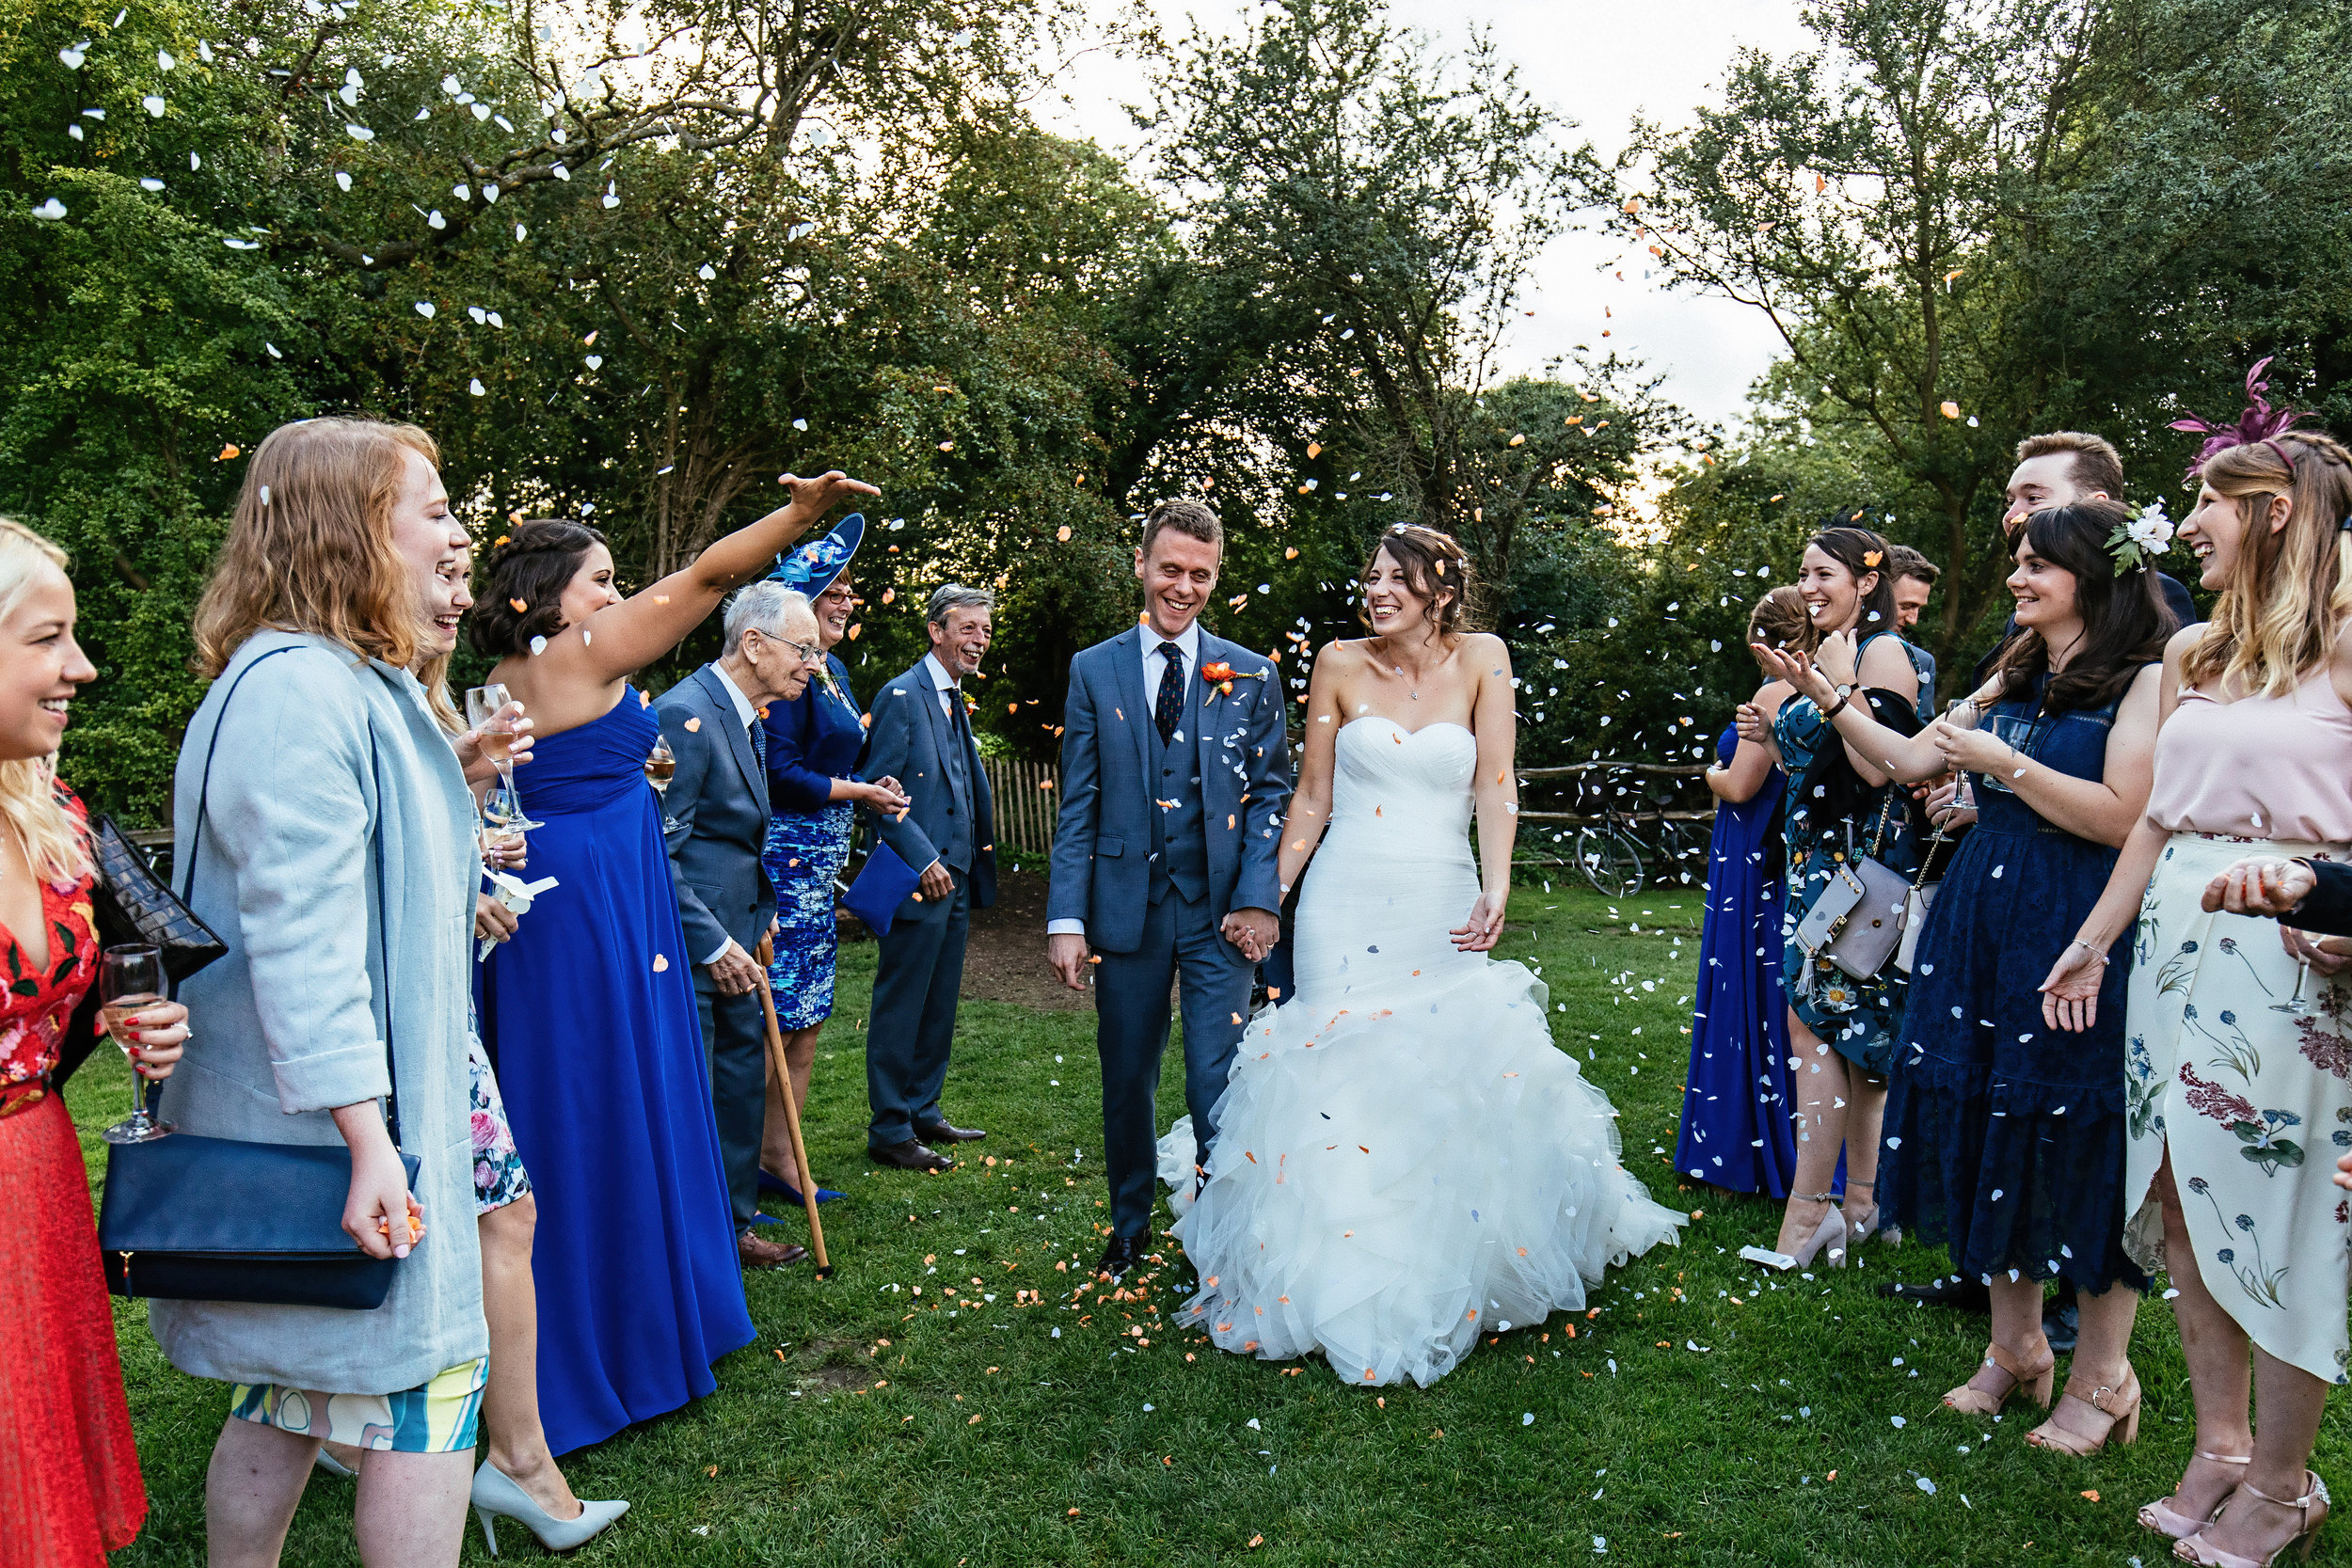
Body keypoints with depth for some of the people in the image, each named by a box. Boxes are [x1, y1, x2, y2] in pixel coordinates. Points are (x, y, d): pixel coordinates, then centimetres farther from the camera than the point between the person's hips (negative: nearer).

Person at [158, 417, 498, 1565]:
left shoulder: (358, 683, 14)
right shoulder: (297, 691, -19)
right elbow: (300, 938, -25)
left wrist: (448, 780, 15)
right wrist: (369, 1137, -25)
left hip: (382, 1093, 10)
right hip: (337, 1120, -10)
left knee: (290, 1396, 18)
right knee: (431, 1384, 0)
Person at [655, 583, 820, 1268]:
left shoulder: (745, 716, 12)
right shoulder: (686, 715, -19)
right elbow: (658, 851, -22)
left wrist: (759, 917, 14)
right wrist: (715, 945, -20)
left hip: (731, 938, 10)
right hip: (689, 946, -10)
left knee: (742, 1081, 18)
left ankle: (733, 1226, 33)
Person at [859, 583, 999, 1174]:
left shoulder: (957, 700, 16)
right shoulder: (902, 695, -11)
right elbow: (880, 790, -15)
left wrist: (971, 867, 12)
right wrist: (923, 859, -19)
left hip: (955, 876, 9)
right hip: (919, 877, -9)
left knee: (939, 1006, 16)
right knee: (900, 1007, -1)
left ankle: (923, 1112, 28)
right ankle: (889, 1131, 8)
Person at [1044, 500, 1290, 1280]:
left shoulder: (1251, 675, 5)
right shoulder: (1093, 670, 5)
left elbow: (1272, 795, 5)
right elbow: (1078, 805, 3)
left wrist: (1259, 898, -8)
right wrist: (1066, 919, -4)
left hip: (1221, 910, -1)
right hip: (1127, 908, 1)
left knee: (1218, 1086, -2)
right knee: (1126, 1083, 13)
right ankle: (1130, 1227, 33)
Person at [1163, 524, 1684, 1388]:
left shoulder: (1482, 659, 2)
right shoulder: (1340, 665, 3)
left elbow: (1496, 784, -4)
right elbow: (1311, 799, 7)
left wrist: (1495, 890, -17)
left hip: (1444, 904, 0)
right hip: (1346, 903, 0)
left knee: (1459, 1074, 0)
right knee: (1341, 1080, -2)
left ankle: (1452, 1273, 23)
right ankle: (1344, 1279, 13)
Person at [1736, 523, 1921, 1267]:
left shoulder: (1882, 654, -11)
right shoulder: (1825, 656, 16)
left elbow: (1877, 769, -20)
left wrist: (1840, 689, -19)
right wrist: (1772, 732, 9)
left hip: (1860, 862, -9)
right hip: (1817, 861, 9)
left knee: (1815, 1021, -9)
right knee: (1851, 1033, 11)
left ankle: (1806, 1219, -3)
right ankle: (1863, 1204, 19)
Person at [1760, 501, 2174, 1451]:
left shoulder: (2145, 680, -8)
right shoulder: (2015, 678, 14)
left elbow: (2121, 817, -17)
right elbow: (1910, 762, 18)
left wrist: (2002, 762, -14)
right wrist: (1824, 697, 12)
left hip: (2081, 937, -7)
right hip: (1982, 926, 7)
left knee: (2077, 1141, 1)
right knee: (1986, 1125, 11)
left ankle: (2099, 1378, 19)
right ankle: (2016, 1347, 28)